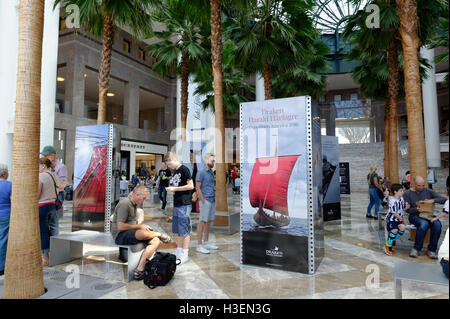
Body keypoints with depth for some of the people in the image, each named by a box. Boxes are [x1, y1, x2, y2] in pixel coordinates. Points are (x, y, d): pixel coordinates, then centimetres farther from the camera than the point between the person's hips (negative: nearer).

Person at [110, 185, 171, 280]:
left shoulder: (134, 204, 15)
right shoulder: (124, 204, -16)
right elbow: (120, 226, -22)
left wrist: (141, 224, 5)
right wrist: (139, 226, -14)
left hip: (132, 233, 9)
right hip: (120, 236, -9)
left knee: (155, 241, -14)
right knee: (143, 233, -39)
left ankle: (139, 269, -20)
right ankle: (160, 235, -4)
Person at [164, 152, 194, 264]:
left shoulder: (184, 169, -10)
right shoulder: (175, 172, 16)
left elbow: (190, 186, -15)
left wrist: (174, 188, -14)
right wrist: (171, 189, 5)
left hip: (184, 204, -9)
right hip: (177, 204, 9)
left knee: (185, 230, -3)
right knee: (179, 230, 15)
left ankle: (185, 255, 4)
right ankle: (179, 252, 24)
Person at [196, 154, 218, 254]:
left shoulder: (211, 172, 15)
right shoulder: (201, 173, -10)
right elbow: (197, 188, -13)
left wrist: (214, 199, 13)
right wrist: (203, 201, -16)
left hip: (212, 201, 8)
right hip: (205, 201, -8)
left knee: (208, 221, 12)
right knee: (202, 222, -5)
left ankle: (206, 243, 21)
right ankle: (199, 245, 0)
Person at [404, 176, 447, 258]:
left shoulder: (429, 191, 8)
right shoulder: (408, 193, 3)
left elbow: (443, 199, 1)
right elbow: (407, 209, -2)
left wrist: (433, 200, -17)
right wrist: (416, 209, -23)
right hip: (415, 216, -3)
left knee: (437, 224, -31)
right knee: (424, 224, -36)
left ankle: (431, 250, -17)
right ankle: (417, 250, -23)